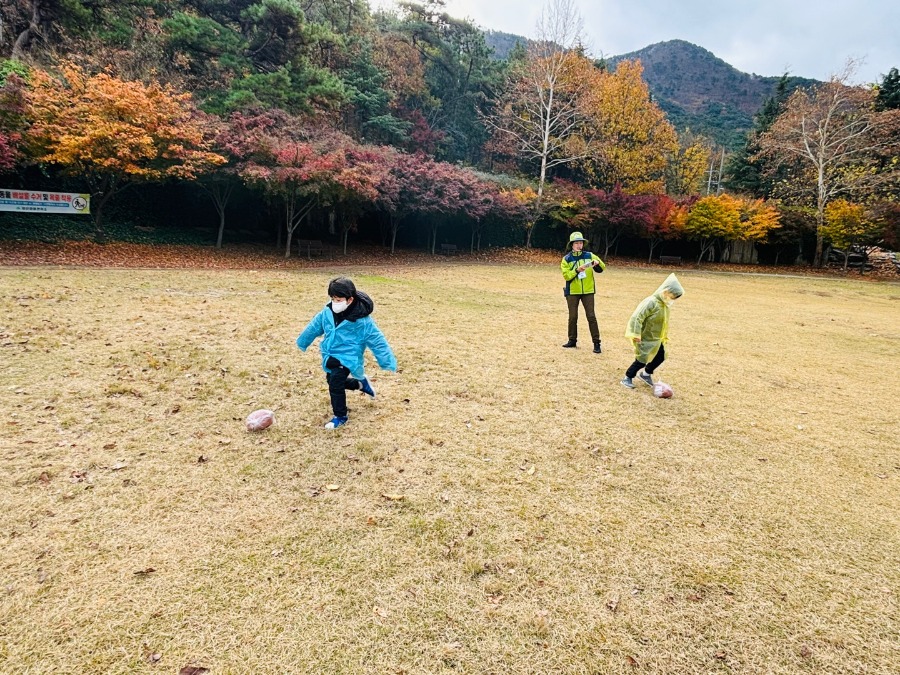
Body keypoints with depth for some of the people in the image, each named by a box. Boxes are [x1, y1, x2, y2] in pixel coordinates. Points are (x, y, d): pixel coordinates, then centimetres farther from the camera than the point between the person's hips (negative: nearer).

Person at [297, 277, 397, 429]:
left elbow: (376, 340, -19)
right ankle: (361, 383, 45)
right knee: (333, 381, 20)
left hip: (347, 357, -7)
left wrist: (388, 362, -19)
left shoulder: (362, 319, -24)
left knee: (335, 384, -17)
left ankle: (340, 416, 5)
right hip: (330, 356, 7)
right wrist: (302, 342, 24)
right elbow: (314, 327, 9)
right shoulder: (327, 312, -8)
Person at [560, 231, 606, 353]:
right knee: (573, 317, 7)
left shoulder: (589, 255, 2)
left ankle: (596, 343, 3)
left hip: (588, 291, 0)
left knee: (591, 316, -2)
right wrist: (577, 270, -25)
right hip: (572, 292, 0)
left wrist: (597, 263, -21)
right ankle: (572, 340, 21)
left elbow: (602, 268, 0)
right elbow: (566, 275, -10)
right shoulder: (566, 259, -2)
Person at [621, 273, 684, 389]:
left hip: (657, 339, 9)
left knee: (660, 357, 15)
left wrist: (665, 335, 21)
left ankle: (646, 373, 35)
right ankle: (627, 378, 12)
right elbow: (637, 317, -28)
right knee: (641, 360, -5)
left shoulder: (665, 304, 4)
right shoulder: (651, 302, -24)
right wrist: (636, 334, -29)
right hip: (645, 339, -9)